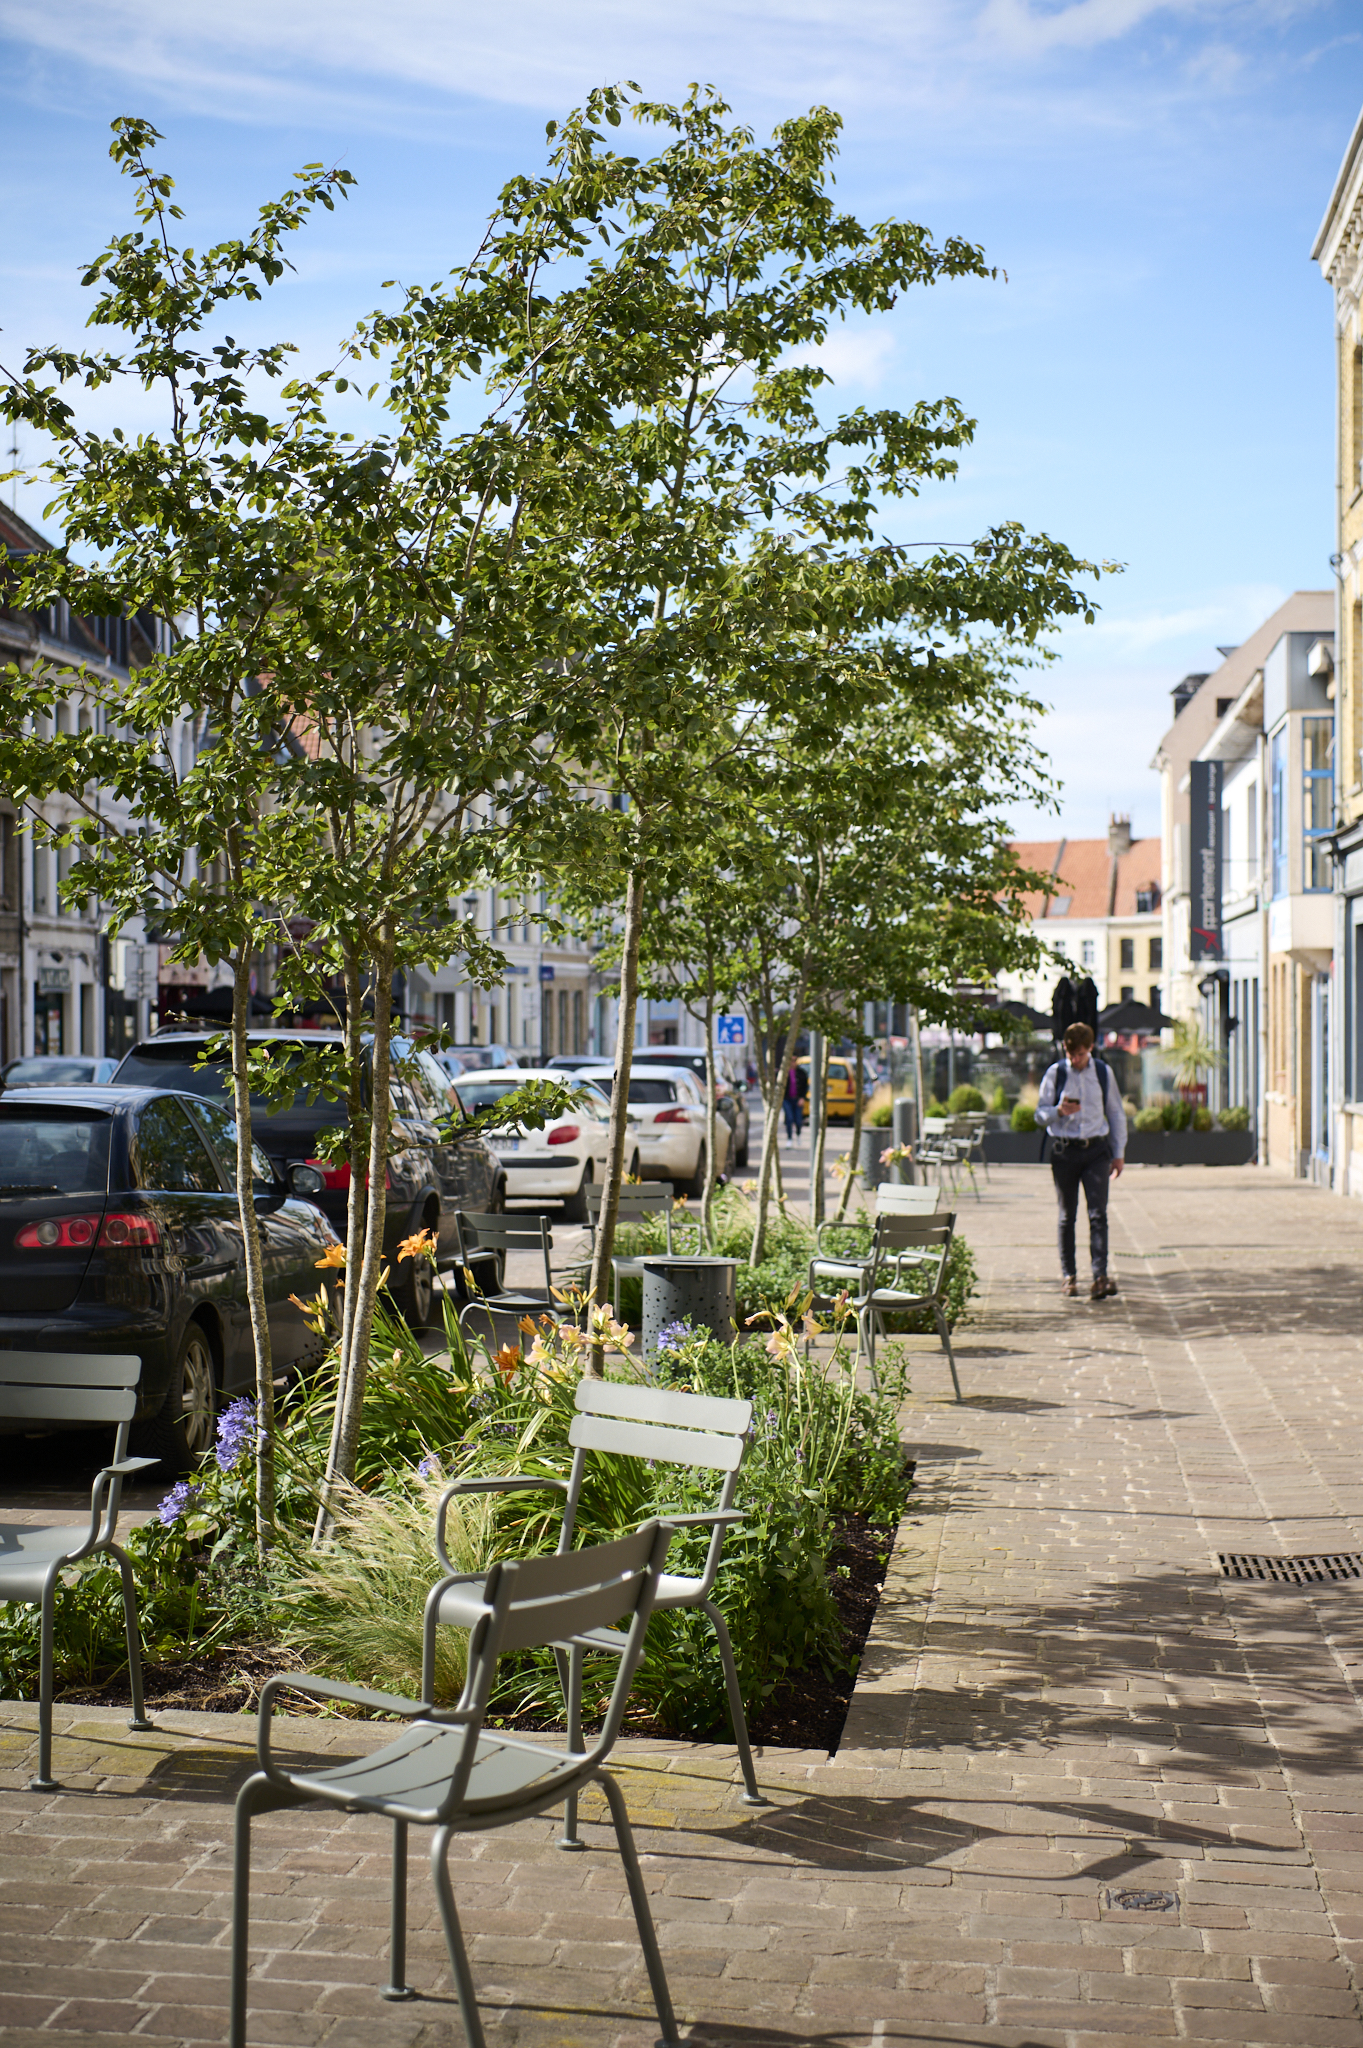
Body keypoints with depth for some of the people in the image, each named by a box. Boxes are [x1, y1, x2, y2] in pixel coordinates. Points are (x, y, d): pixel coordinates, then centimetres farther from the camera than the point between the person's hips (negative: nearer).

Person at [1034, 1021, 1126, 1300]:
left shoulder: (1103, 1072, 5)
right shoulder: (1055, 1073, 0)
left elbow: (1116, 1113, 14)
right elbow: (1040, 1114, 3)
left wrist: (1119, 1153, 12)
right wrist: (1059, 1111, -19)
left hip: (1096, 1150, 0)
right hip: (1064, 1150, 0)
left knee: (1098, 1214, -10)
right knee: (1067, 1216, 7)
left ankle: (1100, 1277, -15)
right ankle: (1067, 1275, 16)